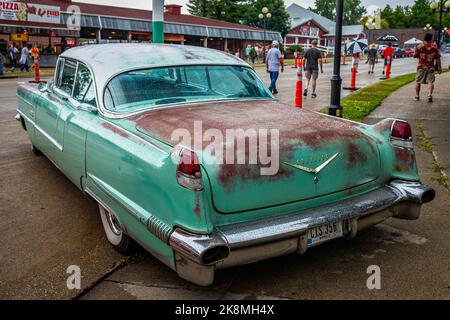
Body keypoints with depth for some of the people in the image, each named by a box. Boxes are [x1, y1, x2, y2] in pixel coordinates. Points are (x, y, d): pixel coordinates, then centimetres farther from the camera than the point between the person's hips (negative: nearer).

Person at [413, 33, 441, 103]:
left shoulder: (420, 46, -3)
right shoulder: (435, 46, 1)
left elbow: (415, 55, 1)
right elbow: (438, 57, 0)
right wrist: (439, 67, 4)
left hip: (421, 66, 0)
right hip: (431, 67, 0)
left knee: (418, 81, 11)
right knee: (430, 81, -1)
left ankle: (417, 96, 17)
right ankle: (430, 94, -21)